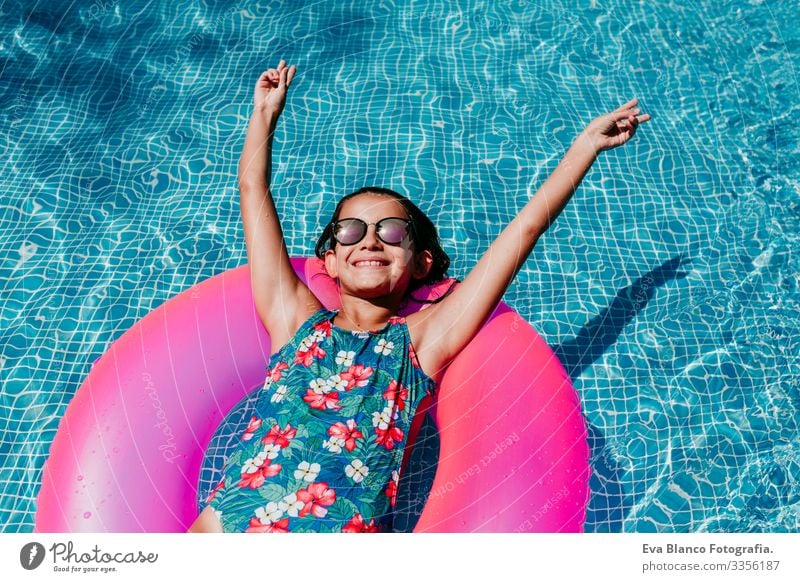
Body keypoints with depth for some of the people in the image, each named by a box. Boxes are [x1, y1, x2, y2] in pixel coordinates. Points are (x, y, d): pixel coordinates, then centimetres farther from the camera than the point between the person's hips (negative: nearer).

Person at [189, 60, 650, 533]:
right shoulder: (297, 321, 13)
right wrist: (266, 111, 29)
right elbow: (254, 191, 18)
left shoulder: (421, 340, 7)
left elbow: (525, 228, 10)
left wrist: (588, 142, 15)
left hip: (345, 528, -1)